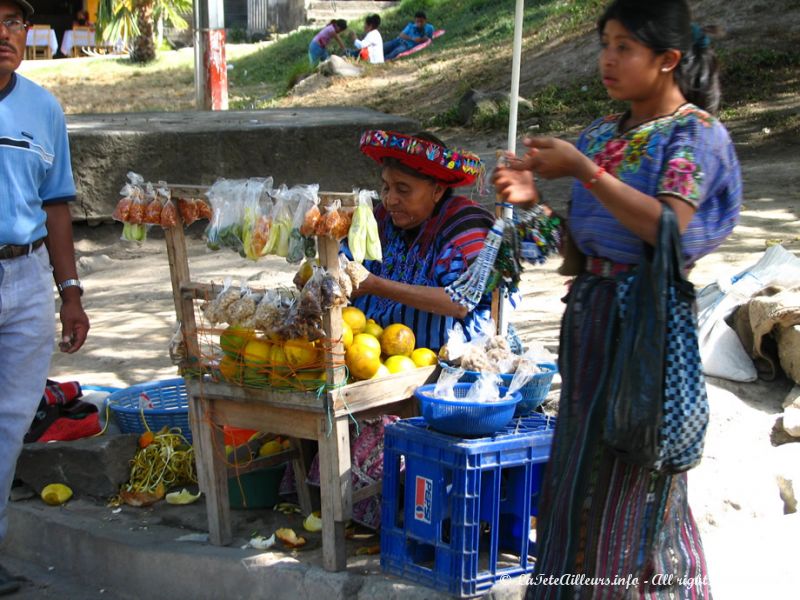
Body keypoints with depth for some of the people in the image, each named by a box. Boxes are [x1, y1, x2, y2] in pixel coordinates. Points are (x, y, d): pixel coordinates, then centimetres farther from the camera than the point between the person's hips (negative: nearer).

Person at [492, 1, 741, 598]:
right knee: (582, 466, 13)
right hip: (591, 307, 7)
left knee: (630, 478, -1)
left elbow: (666, 225, -24)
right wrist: (535, 197, -2)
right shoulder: (604, 133, 12)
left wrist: (583, 170, -23)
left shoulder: (697, 133, -9)